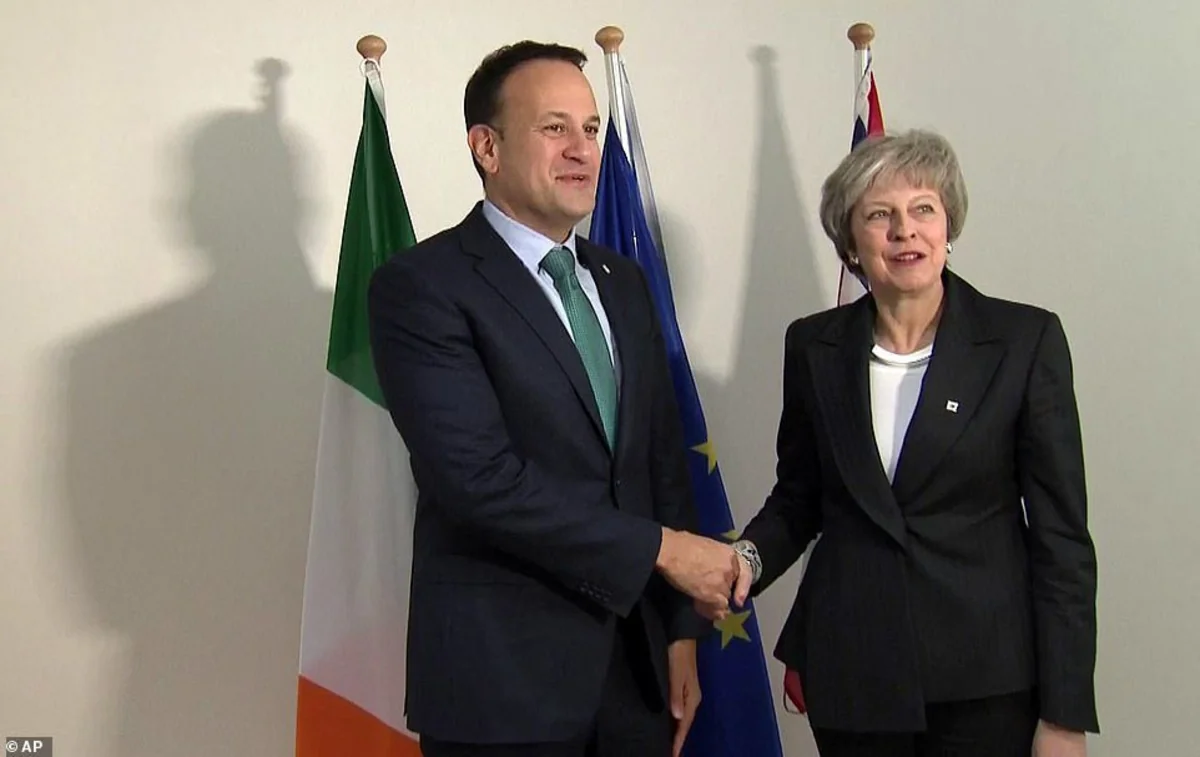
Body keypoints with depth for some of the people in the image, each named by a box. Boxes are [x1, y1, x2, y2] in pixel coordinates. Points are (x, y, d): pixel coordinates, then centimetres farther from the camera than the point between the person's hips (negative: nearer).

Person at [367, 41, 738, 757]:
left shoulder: (623, 281, 11)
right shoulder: (421, 286, -10)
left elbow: (665, 461, 12)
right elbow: (481, 477, -20)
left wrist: (681, 631, 8)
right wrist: (662, 547, -15)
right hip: (502, 679, -5)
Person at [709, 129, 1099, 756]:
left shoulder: (1025, 340, -7)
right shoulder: (813, 345, 2)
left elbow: (1061, 533, -6)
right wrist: (748, 559, -11)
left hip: (984, 679, -2)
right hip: (849, 673, 3)